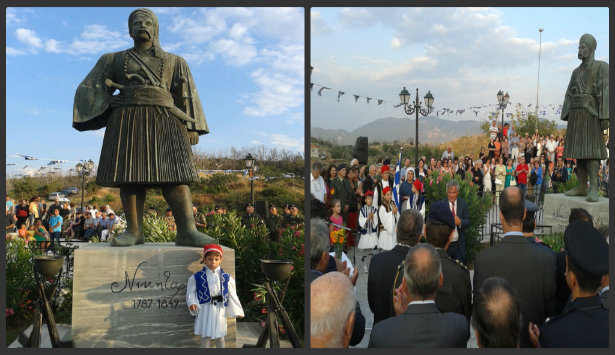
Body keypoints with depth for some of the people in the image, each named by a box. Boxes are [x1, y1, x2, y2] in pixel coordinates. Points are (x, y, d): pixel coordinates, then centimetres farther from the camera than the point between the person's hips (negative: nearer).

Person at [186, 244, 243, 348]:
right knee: (205, 335, 9)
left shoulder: (226, 277, -3)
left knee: (220, 335, 12)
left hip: (219, 310, 1)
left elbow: (232, 295, 1)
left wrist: (237, 311, 1)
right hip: (204, 310, 0)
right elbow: (191, 292, 1)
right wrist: (192, 303, -18)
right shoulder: (197, 277, -4)